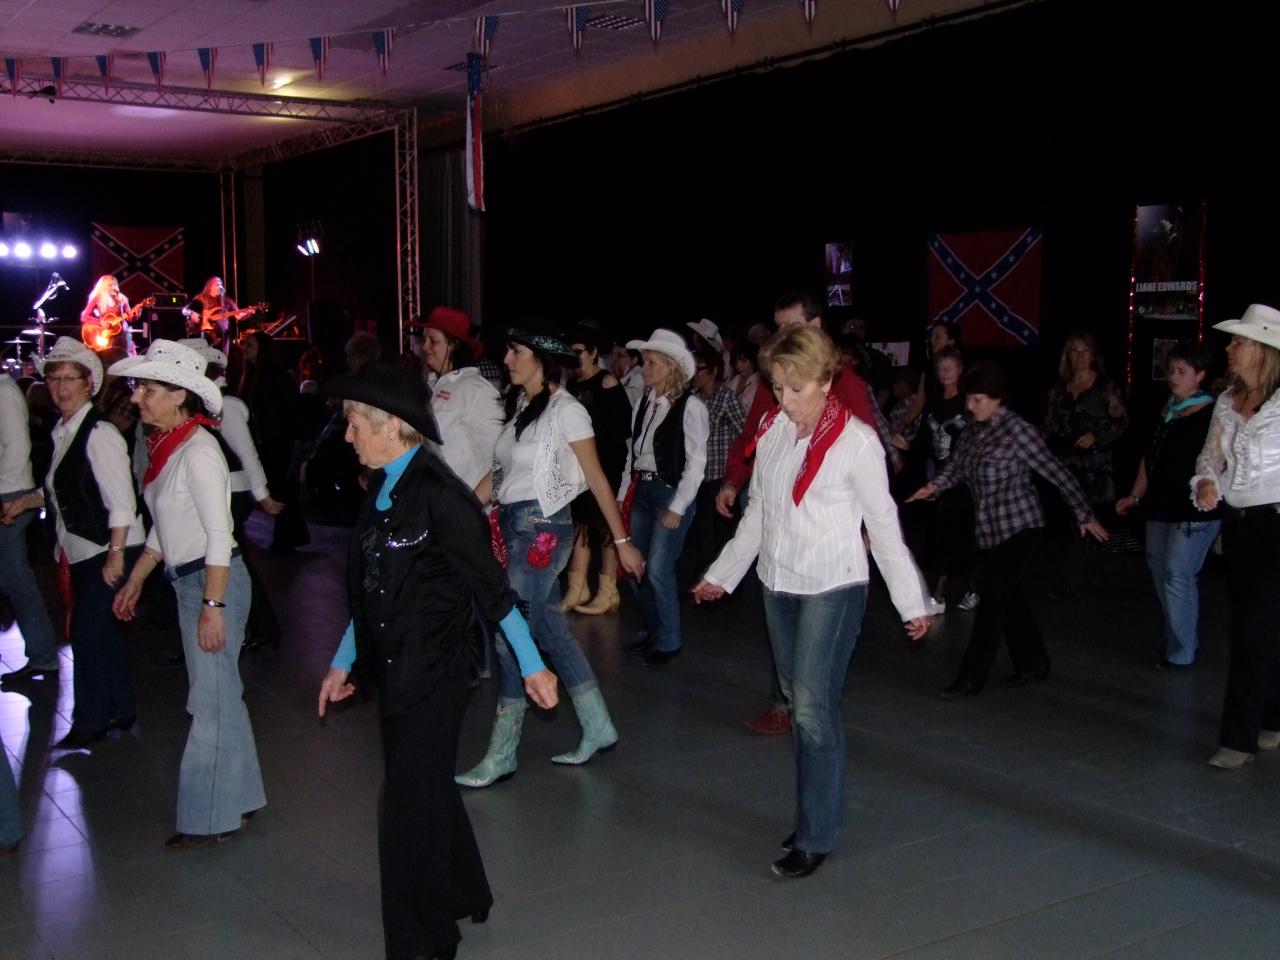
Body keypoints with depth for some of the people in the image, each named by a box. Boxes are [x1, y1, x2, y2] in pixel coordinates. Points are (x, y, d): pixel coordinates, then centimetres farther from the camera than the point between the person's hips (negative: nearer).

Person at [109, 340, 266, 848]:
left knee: (212, 699, 1)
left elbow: (219, 535, -21)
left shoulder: (198, 452, -18)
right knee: (219, 693, 17)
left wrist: (212, 606, -23)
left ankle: (212, 816, 13)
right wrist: (134, 582, 21)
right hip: (186, 580, 9)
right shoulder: (166, 446, 8)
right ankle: (236, 796, 31)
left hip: (214, 579, -9)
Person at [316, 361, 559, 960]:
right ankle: (461, 895, 43)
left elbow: (490, 585, -17)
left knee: (409, 804, 1)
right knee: (427, 788, 21)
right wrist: (344, 663, 19)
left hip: (432, 672, -8)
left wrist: (531, 667, -14)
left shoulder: (438, 493, -19)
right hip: (393, 667, 8)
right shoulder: (382, 490, 5)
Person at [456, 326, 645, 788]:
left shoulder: (565, 410, -11)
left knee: (512, 637, -4)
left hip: (542, 529, -8)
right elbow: (500, 471, 12)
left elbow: (597, 479, -9)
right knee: (552, 631, 12)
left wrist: (622, 541, -8)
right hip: (514, 526, 8)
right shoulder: (521, 406, 11)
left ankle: (501, 755, 6)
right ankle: (598, 728, 25)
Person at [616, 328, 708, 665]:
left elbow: (696, 461, -11)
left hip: (671, 492, -7)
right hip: (642, 490, 7)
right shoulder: (644, 403, 9)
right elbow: (632, 451, 12)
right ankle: (653, 630, 29)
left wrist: (677, 507, -13)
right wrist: (623, 493, 9)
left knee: (658, 569, -8)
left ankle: (669, 641, 11)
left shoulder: (690, 406, -11)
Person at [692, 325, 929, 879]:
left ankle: (815, 837, 2)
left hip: (832, 588, -6)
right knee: (798, 702, 12)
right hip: (778, 583, 6)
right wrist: (723, 573, 18)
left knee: (813, 706, -8)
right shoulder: (772, 429, 3)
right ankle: (818, 812, 24)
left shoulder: (855, 440, -12)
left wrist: (911, 601, -4)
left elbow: (883, 523, -6)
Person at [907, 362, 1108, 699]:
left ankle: (970, 679, 0)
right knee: (1011, 598, 15)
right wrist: (933, 487, -15)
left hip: (1017, 526, -7)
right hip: (987, 529, 7)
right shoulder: (972, 431, 7)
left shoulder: (1016, 429, -14)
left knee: (994, 601, -5)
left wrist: (1084, 514, -13)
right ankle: (1033, 664, 30)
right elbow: (956, 467, 6)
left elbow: (1056, 472, -13)